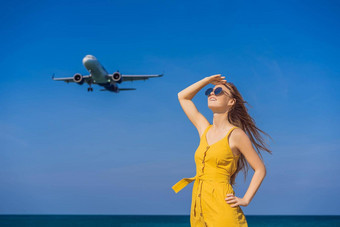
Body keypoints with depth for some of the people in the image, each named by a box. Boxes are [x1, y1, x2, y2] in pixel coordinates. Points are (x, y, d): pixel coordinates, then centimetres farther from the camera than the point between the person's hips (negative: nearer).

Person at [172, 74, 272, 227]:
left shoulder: (236, 134, -2)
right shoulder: (204, 129, 14)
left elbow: (260, 170, 2)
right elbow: (182, 97, 25)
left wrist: (245, 200, -5)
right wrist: (208, 80, 21)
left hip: (222, 209, -6)